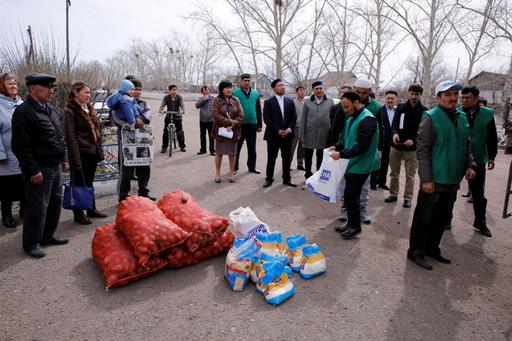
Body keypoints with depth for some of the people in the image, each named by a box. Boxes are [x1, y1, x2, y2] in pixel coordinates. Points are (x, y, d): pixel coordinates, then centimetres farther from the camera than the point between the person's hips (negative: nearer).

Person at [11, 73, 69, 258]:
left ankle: (47, 236, 31)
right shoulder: (23, 112, -14)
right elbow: (20, 146, -18)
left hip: (55, 167, 9)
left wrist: (63, 158, 19)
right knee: (37, 208, 0)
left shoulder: (49, 109, 14)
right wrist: (33, 170, -20)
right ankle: (31, 243, 16)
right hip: (40, 170, -9)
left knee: (55, 203, 16)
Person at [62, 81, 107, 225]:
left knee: (89, 183, 18)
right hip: (80, 154, -7)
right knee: (79, 184, 4)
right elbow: (70, 137, -17)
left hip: (92, 153, 7)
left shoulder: (89, 108, 13)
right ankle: (78, 214, 16)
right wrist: (75, 159, -21)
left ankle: (91, 209, 29)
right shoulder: (70, 111, -12)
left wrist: (99, 151, 14)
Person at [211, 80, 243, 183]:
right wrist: (230, 122, -17)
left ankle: (232, 173, 19)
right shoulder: (217, 100, -3)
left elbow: (240, 116, 0)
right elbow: (216, 116, -14)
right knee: (219, 152, 6)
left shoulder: (235, 100, 5)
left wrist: (233, 124, -14)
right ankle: (217, 173, 19)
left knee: (232, 153, 7)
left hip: (233, 131, 2)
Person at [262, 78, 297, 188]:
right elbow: (266, 118, -8)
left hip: (287, 135, 3)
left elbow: (294, 117, 8)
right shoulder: (268, 102, -1)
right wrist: (277, 130, -14)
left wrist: (289, 129, -8)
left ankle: (287, 179, 19)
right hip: (273, 135, -3)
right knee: (271, 158, 4)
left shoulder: (290, 101, 10)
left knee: (287, 158, 8)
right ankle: (269, 179, 15)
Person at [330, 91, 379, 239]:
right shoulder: (352, 119, 11)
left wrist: (341, 154, -22)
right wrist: (337, 147, 4)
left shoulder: (367, 120, -19)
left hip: (361, 165, -9)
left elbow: (362, 146, -24)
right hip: (353, 163, 9)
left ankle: (355, 226, 12)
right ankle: (351, 223, 28)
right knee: (350, 194, 14)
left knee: (350, 195, -5)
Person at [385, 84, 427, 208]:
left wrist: (413, 140, -24)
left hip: (412, 149, -2)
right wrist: (395, 133, -24)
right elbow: (394, 124, -1)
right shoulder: (400, 108, 5)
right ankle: (393, 194, 25)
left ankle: (408, 197, 16)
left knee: (410, 175, 5)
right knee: (394, 173, 12)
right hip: (396, 147, 2)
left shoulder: (424, 111, -2)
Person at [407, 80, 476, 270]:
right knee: (424, 217, 1)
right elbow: (422, 151, -14)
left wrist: (469, 165, 2)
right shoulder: (431, 117, -10)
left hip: (453, 180, 7)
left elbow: (466, 146, 20)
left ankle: (432, 248, 30)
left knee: (442, 218, 16)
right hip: (434, 180, -7)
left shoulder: (462, 118, 11)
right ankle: (416, 251, 13)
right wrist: (426, 178, -19)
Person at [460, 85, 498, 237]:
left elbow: (492, 138, 5)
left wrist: (491, 157, 2)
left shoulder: (488, 114, -1)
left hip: (477, 161, 2)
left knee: (478, 193, 13)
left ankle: (480, 222, 28)